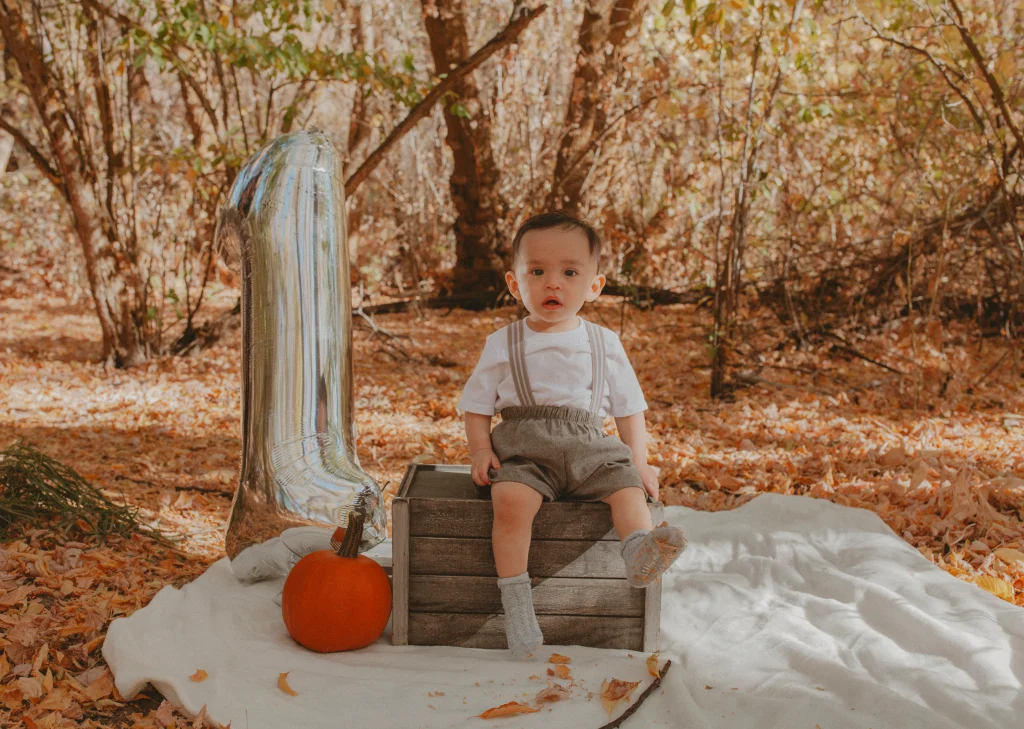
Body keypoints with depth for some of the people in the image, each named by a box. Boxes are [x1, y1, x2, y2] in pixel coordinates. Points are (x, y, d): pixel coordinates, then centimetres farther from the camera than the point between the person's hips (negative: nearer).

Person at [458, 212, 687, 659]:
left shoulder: (604, 344, 11)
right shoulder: (503, 345, 8)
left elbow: (628, 408, 15)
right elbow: (477, 406, 12)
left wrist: (639, 462, 4)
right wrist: (480, 451, -5)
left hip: (590, 449, 2)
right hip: (522, 448, -2)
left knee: (627, 487, -25)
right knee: (510, 499, -30)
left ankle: (640, 553, -44)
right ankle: (515, 598, -27)